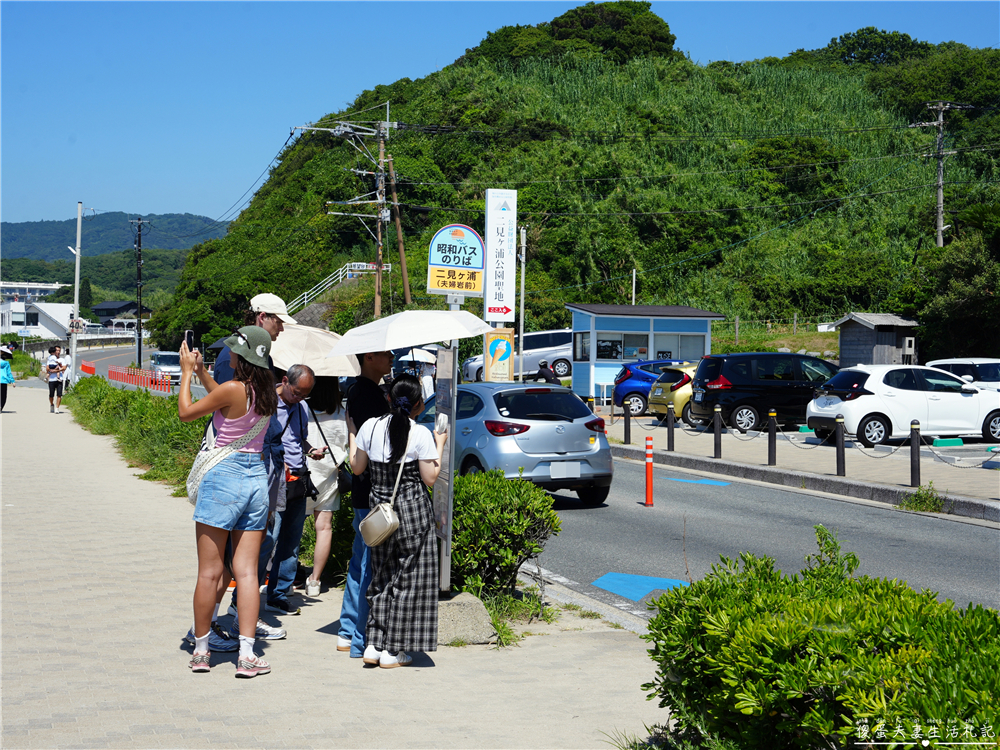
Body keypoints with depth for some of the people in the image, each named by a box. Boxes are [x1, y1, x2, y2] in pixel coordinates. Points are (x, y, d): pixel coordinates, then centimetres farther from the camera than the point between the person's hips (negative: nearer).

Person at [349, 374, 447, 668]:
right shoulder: (421, 435, -11)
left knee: (382, 577, 15)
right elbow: (430, 478, -8)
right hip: (413, 509, -4)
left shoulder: (370, 427, -1)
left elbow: (356, 467, 9)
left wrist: (351, 432, 21)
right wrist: (439, 446, 3)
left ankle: (374, 645, 13)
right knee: (408, 578, 4)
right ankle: (393, 651, 5)